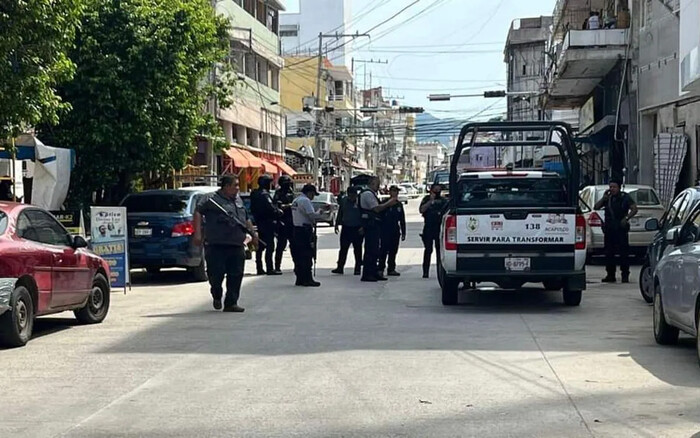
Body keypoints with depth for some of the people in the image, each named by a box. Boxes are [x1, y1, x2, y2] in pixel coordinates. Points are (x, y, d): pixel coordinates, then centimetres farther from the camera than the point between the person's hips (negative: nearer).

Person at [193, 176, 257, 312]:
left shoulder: (239, 200, 18)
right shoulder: (212, 200, -4)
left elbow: (246, 219, 30)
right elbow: (198, 212, -11)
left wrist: (253, 234, 26)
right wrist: (198, 233, -20)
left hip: (237, 245, 6)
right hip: (216, 245, -6)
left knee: (236, 275, 0)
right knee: (216, 273, -3)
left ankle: (231, 303, 8)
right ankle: (217, 296, 25)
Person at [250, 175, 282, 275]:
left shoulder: (254, 193, 12)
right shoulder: (264, 194, -18)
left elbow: (252, 209, 18)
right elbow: (271, 208, -22)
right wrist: (279, 212, -6)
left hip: (259, 222, 10)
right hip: (268, 222, -10)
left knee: (260, 246, 13)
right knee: (269, 246, -7)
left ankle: (259, 268, 17)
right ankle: (269, 269, -9)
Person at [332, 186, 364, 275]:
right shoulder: (343, 201, 6)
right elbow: (340, 213, 17)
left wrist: (363, 227, -14)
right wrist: (337, 224, 11)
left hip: (357, 229, -3)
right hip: (346, 228, 3)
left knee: (357, 249, 4)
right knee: (343, 248, 2)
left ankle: (358, 268, 12)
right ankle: (340, 267, 5)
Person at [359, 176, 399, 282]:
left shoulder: (371, 194, 20)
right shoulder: (368, 194, -13)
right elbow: (376, 208, -19)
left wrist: (388, 203, 12)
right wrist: (388, 203, -9)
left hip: (374, 225, 11)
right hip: (370, 224, -11)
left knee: (374, 250, 13)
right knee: (370, 249, -9)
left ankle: (374, 273, 18)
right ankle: (366, 274, -8)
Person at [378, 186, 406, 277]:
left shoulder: (399, 205, 14)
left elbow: (402, 220, 17)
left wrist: (403, 232, 13)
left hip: (395, 231, 5)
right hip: (385, 231, -5)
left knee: (393, 251, 7)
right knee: (383, 250, -7)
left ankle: (391, 269, 13)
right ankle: (380, 269, -4)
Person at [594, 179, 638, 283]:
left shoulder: (625, 197, 2)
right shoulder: (608, 198, 14)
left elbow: (634, 209, -3)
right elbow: (596, 207, 10)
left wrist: (626, 218, -15)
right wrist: (603, 198, -1)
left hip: (621, 229, -5)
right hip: (609, 229, 5)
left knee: (623, 253, -6)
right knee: (609, 253, 5)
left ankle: (625, 275, -3)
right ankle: (610, 275, 11)